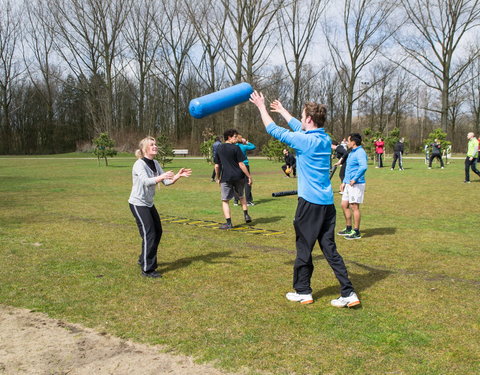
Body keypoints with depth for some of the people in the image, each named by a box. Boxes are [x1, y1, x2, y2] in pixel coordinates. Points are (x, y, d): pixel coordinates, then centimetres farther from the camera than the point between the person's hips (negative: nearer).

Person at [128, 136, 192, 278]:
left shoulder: (155, 164, 6)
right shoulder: (139, 164, -19)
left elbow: (166, 182, 3)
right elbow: (146, 181, -37)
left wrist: (178, 175, -14)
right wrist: (162, 176, -52)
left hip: (149, 204, 9)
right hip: (138, 204, -9)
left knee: (157, 232, 14)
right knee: (149, 234, -12)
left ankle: (144, 259, 32)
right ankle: (147, 269, -4)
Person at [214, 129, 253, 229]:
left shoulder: (219, 148, 6)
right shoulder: (235, 148, -5)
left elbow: (217, 166, 8)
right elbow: (241, 164, -9)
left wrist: (218, 178, 20)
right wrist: (249, 176, -3)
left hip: (226, 178, 1)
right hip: (239, 177, -1)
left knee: (225, 200, 5)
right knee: (241, 196, 24)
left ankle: (228, 223, -2)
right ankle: (246, 215, 21)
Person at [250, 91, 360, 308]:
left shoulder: (304, 141, -13)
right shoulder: (326, 140, 9)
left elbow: (273, 130, -1)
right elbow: (299, 127, 28)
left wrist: (262, 107, 13)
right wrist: (282, 110, 41)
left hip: (310, 202, -7)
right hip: (327, 203, 7)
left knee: (304, 248, 7)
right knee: (330, 249, 11)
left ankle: (302, 292, 20)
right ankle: (348, 293, 9)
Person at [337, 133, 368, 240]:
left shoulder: (360, 152, -14)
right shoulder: (352, 152, 18)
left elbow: (364, 166, -30)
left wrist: (355, 179, -27)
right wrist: (344, 181, 24)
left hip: (356, 184, -10)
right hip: (349, 184, 10)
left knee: (354, 207, -5)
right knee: (344, 205, 13)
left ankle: (356, 232, 4)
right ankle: (348, 228, 24)